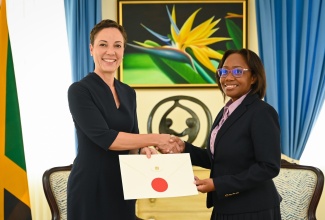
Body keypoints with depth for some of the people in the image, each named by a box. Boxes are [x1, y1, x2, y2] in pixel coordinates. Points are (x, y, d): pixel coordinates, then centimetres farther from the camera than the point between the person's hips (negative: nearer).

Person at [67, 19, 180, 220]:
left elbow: (131, 137, 13)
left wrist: (144, 149, -10)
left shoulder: (128, 93, 10)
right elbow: (104, 137, -20)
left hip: (122, 185, 6)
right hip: (90, 187, -6)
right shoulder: (79, 90, -11)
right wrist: (155, 139, -15)